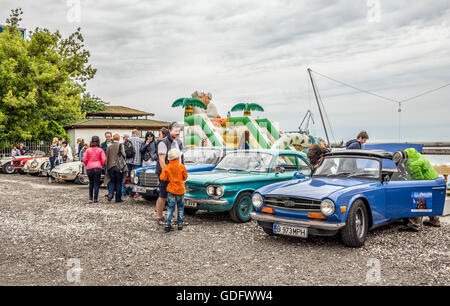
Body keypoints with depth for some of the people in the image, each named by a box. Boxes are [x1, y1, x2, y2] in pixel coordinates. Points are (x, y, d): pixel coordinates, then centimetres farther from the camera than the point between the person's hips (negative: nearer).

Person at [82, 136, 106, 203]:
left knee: (91, 183, 17)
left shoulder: (88, 150, 4)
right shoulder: (100, 150, 0)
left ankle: (90, 198, 17)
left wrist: (87, 165, 13)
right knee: (96, 184, 3)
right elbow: (104, 159, -8)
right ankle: (95, 199, 2)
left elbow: (84, 159, -2)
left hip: (89, 168, 2)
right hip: (98, 168, -2)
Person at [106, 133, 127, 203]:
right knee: (119, 183, 5)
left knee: (112, 182, 16)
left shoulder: (109, 147, 7)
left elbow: (107, 158, 10)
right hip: (119, 167, -3)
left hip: (110, 167, 3)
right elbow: (123, 155, -12)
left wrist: (107, 168, 18)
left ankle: (111, 193, -6)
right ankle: (118, 198, 7)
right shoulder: (120, 145, -4)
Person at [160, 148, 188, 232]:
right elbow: (185, 177, 2)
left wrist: (169, 179, 9)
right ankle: (180, 224, 14)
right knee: (180, 208, 13)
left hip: (171, 190, 1)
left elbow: (163, 177, -10)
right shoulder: (182, 166, -8)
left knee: (171, 208, 8)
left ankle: (168, 224, 0)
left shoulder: (166, 167, -7)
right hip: (180, 190, -1)